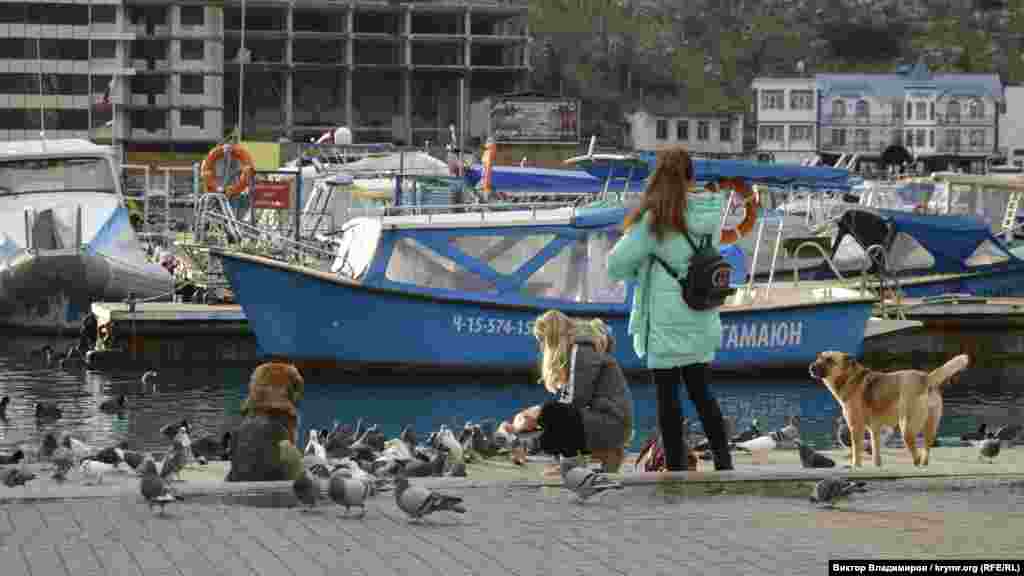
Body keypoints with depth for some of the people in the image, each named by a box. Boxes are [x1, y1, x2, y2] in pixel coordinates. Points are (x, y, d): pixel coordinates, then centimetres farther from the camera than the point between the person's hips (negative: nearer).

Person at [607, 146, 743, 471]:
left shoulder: (655, 219, -16)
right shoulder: (710, 214, -1)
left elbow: (616, 266, -13)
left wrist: (639, 269, 7)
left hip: (666, 324, -5)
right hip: (702, 322, 5)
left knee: (668, 397, 6)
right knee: (701, 393, 17)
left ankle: (676, 467, 10)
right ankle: (724, 462, 16)